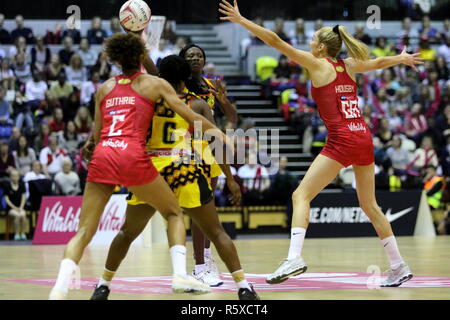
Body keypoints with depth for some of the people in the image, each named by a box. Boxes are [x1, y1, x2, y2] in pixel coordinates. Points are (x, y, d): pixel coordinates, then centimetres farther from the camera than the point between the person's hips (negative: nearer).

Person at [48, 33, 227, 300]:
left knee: (84, 232, 3)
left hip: (102, 157, 3)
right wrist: (219, 132, 19)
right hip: (132, 157, -3)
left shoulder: (104, 88, 21)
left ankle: (59, 290, -16)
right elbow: (191, 116, 10)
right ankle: (180, 275, 0)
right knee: (174, 212, 16)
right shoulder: (154, 84, 13)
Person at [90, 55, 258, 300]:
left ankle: (103, 284, 20)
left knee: (127, 232, 19)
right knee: (216, 233, 8)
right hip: (188, 171, -1)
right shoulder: (197, 104, 7)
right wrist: (230, 179, 5)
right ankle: (243, 286, 0)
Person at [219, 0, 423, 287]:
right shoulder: (349, 66, 16)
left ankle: (295, 258, -26)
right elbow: (379, 62, 36)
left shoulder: (318, 64, 0)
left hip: (341, 142, -7)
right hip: (364, 139, 7)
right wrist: (403, 59, 57)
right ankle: (399, 267, 20)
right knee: (369, 205, 17)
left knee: (301, 195, -8)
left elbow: (275, 41, -3)